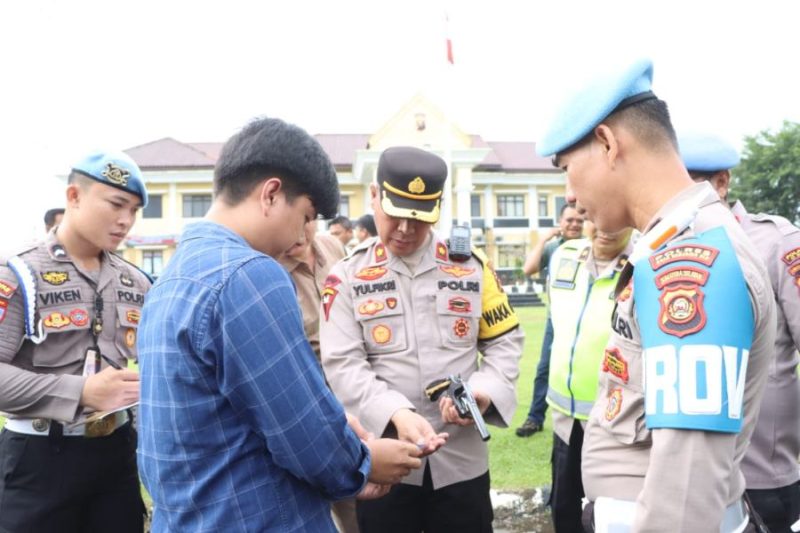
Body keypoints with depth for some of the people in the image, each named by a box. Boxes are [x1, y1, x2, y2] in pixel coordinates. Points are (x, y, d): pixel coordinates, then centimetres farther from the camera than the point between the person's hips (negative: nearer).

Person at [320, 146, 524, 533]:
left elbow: (505, 341, 8)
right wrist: (395, 414, -26)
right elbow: (342, 365, -10)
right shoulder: (347, 277, -2)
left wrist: (483, 390, -12)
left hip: (462, 458, 2)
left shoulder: (470, 266, 3)